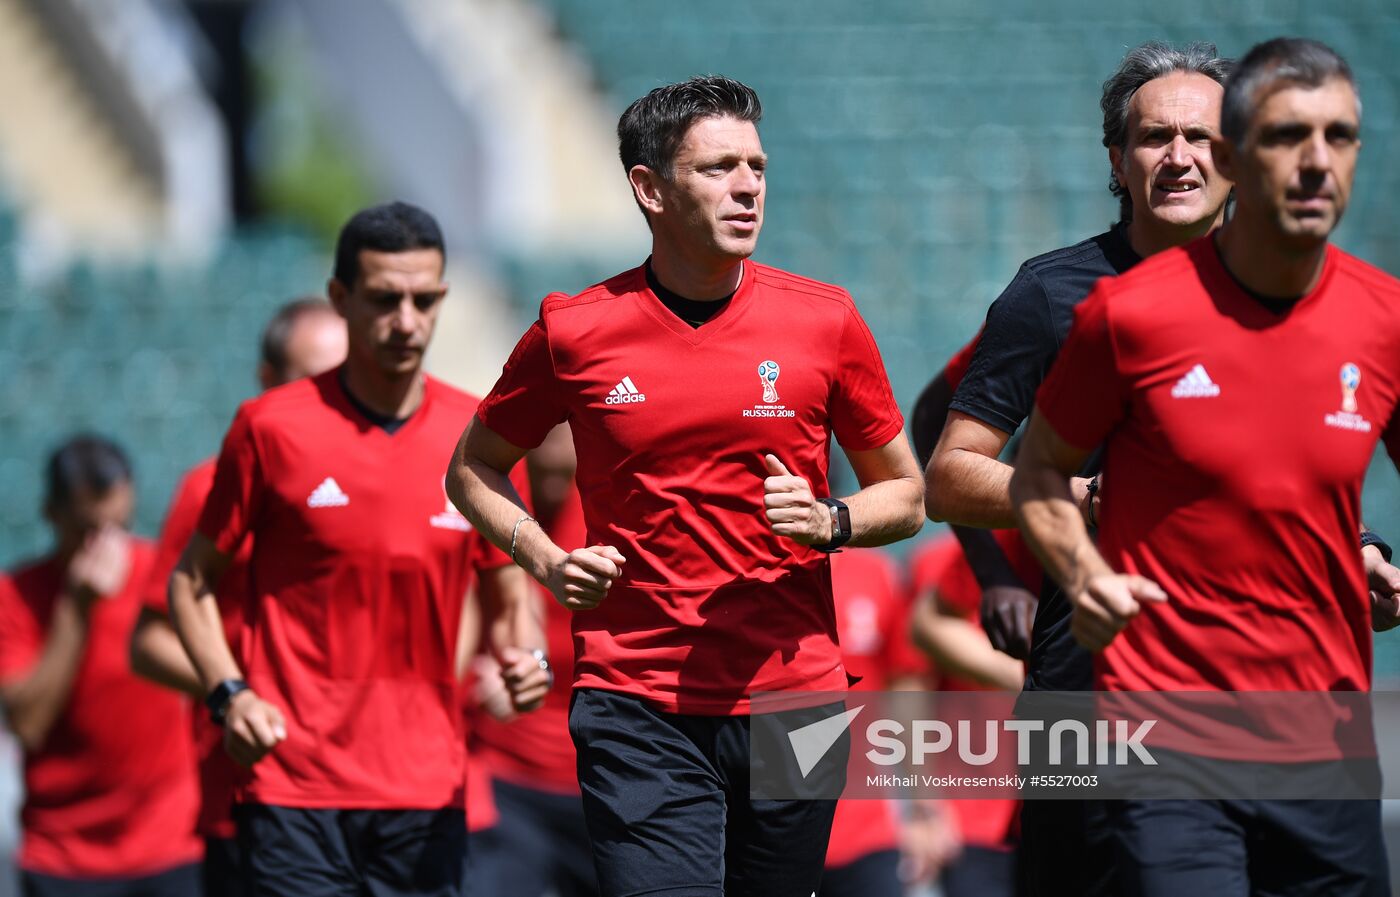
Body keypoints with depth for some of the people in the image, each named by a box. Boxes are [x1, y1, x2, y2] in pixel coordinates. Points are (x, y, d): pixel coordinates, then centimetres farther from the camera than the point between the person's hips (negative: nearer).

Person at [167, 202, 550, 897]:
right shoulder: (272, 427, -1)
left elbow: (509, 603, 15)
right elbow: (192, 582, 8)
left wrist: (526, 658, -7)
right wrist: (228, 693, -8)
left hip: (427, 792, 3)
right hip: (293, 787, -3)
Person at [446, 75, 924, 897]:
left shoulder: (824, 320, 3)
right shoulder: (575, 333, 1)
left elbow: (905, 496, 12)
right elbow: (474, 470, 16)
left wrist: (829, 521, -9)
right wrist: (546, 562, -1)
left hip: (794, 698, 2)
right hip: (638, 705, -2)